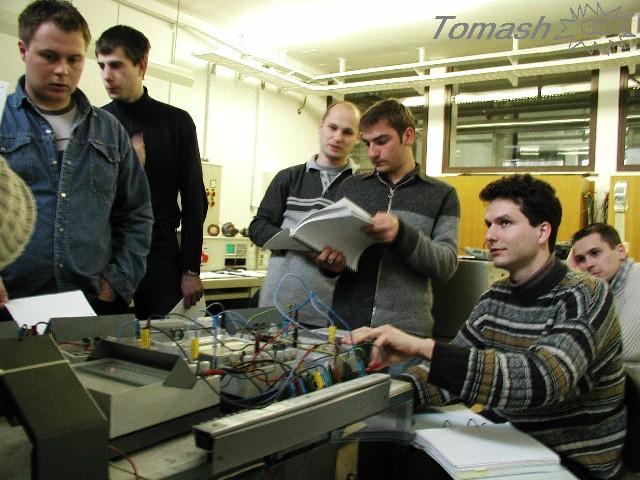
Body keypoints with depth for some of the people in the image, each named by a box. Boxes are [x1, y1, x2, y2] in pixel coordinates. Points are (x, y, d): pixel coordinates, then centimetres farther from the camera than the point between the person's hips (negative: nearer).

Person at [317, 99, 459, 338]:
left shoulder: (442, 195, 4)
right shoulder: (350, 187, 10)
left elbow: (447, 263, -5)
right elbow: (332, 242, 14)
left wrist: (402, 234, -22)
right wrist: (331, 261, -9)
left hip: (406, 328, -2)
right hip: (345, 322, 2)